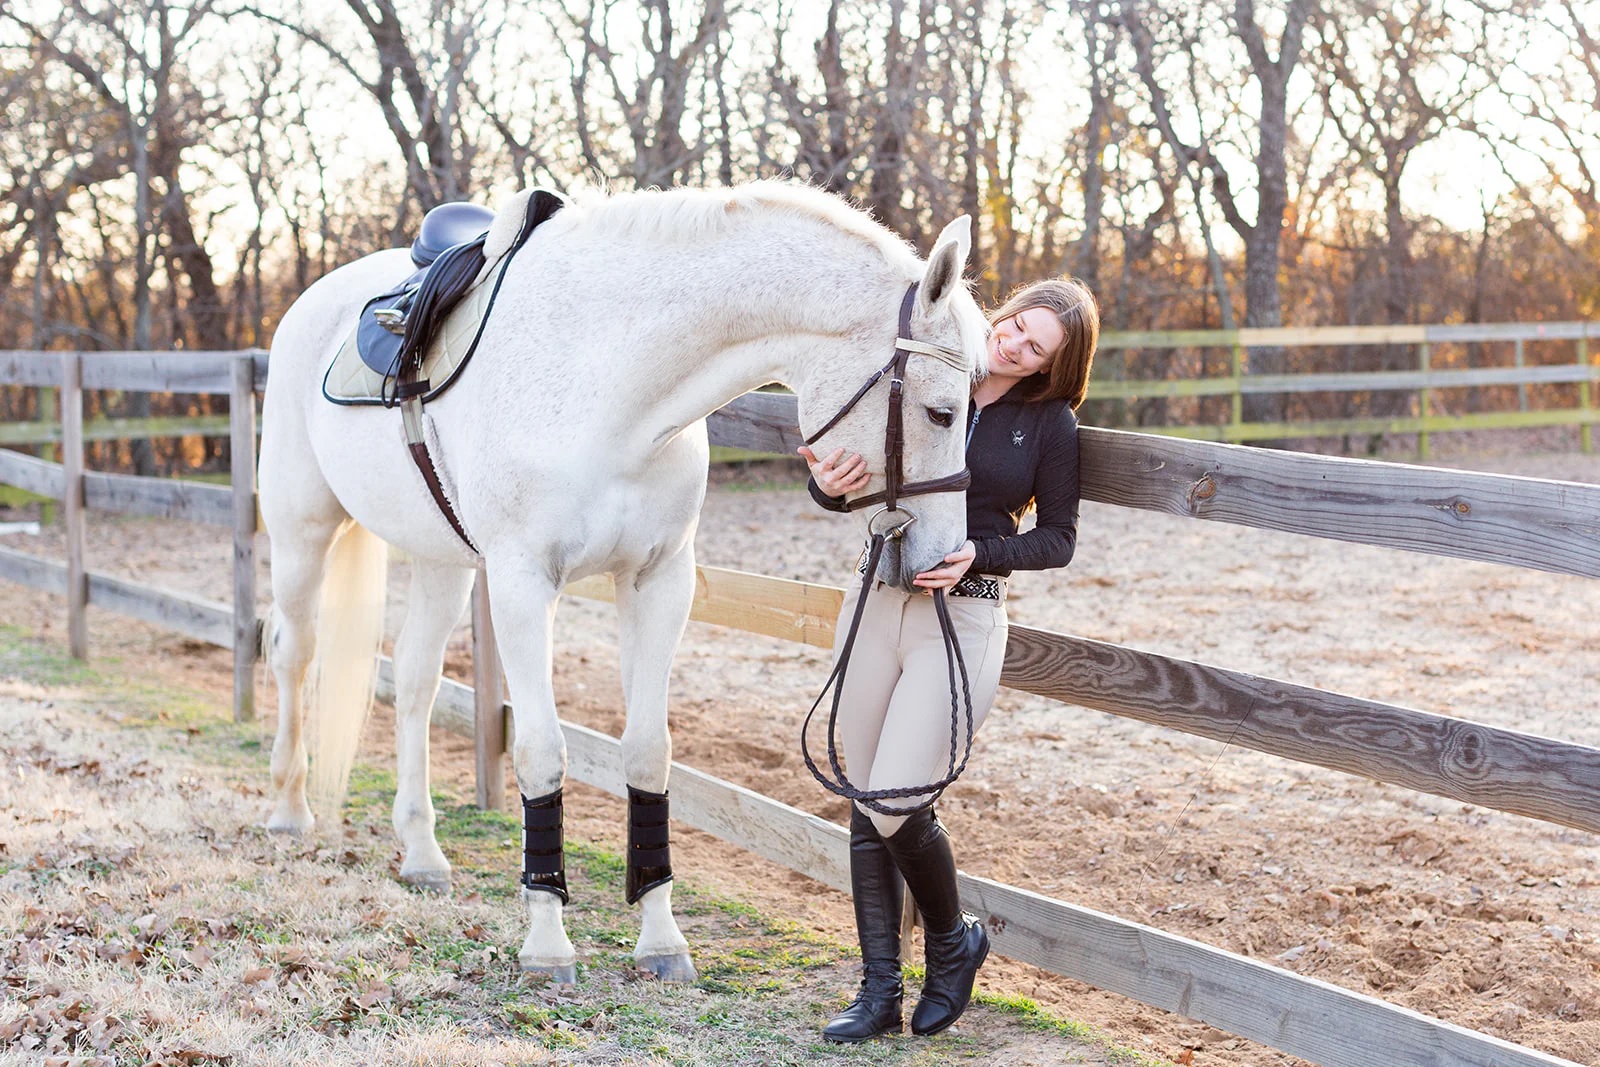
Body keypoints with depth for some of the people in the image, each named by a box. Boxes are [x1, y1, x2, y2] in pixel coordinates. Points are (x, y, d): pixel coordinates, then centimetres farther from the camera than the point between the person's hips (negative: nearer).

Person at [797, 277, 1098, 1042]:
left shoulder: (1050, 424, -2)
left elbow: (1057, 539, 2)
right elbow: (850, 484, 9)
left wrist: (977, 554, -16)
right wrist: (831, 485, -15)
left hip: (962, 617, -4)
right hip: (876, 600, 4)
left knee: (896, 806, -11)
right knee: (865, 808, 5)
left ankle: (952, 941, 18)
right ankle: (880, 992, 16)